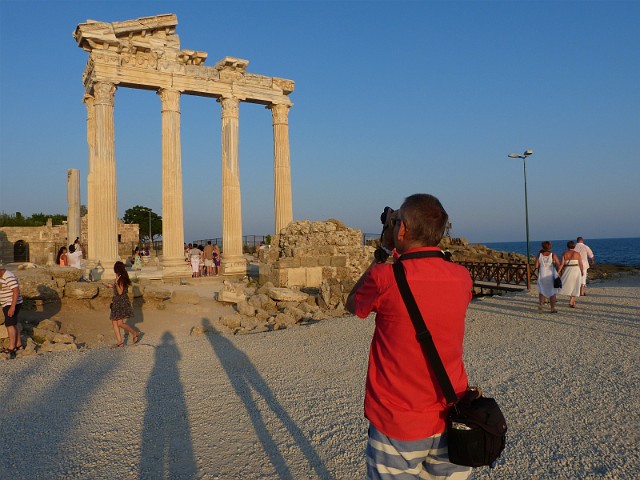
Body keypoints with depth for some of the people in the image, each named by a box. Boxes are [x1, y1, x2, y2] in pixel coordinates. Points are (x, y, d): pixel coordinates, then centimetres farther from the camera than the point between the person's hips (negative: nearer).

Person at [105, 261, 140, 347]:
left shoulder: (121, 278, -16)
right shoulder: (121, 277, 11)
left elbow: (120, 292, -19)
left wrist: (116, 283, -29)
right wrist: (112, 286, 30)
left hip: (122, 303, -10)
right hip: (117, 303, 10)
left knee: (120, 323, -11)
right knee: (114, 322, 6)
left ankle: (135, 334, 5)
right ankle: (119, 341, 7)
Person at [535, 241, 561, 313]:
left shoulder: (539, 255, -6)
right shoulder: (553, 255, -9)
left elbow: (536, 266, -4)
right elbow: (558, 266, -11)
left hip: (542, 276, 1)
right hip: (551, 276, -1)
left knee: (542, 291, 17)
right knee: (552, 292, 11)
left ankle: (540, 303, -4)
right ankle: (553, 308, 10)